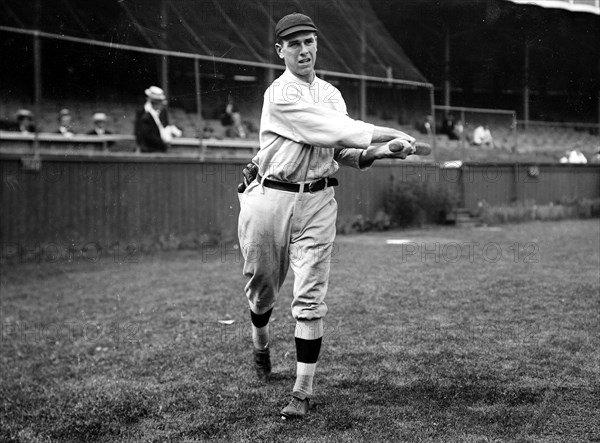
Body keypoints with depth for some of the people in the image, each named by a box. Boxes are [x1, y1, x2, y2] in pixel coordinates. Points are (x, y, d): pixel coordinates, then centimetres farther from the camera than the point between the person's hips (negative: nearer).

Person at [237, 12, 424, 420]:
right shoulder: (280, 95, -9)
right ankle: (261, 342, 45)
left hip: (317, 201, 3)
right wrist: (389, 133, -19)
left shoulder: (332, 94, 12)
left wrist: (380, 152, -10)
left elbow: (344, 152, 9)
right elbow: (332, 129, -18)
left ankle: (303, 391, -1)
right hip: (270, 198, -3)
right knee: (262, 286, 12)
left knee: (310, 298, -5)